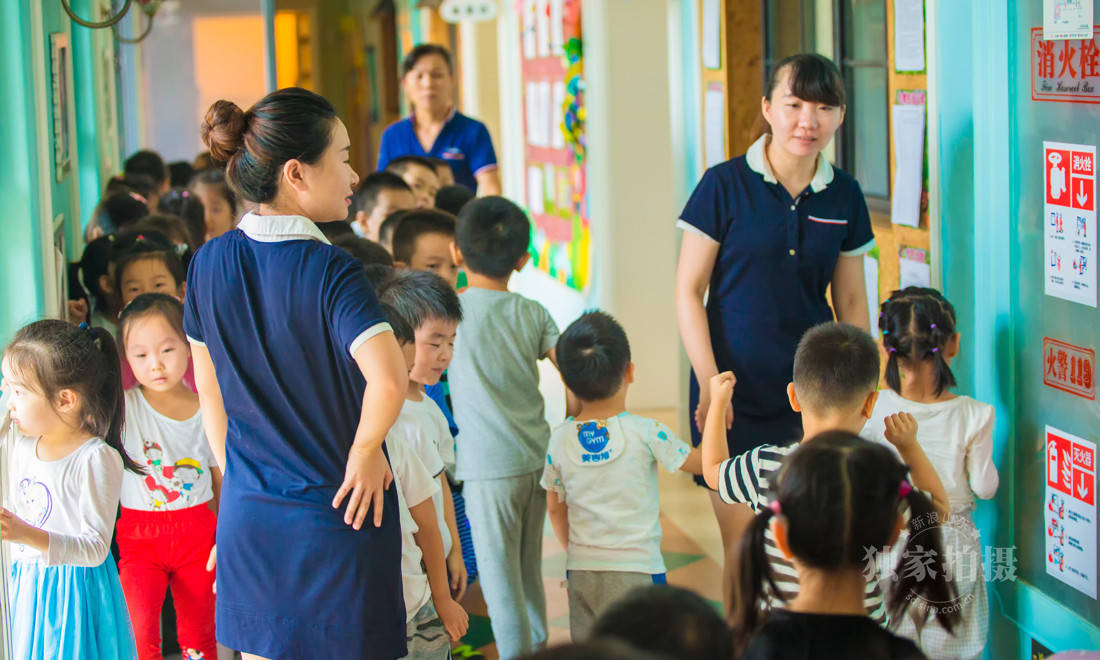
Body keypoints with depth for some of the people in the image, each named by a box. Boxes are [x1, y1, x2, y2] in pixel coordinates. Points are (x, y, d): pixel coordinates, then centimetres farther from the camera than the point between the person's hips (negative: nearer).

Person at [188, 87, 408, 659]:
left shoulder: (209, 263, 0)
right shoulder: (331, 271, -18)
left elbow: (207, 386, 10)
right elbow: (388, 378, -32)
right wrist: (365, 451, -14)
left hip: (247, 519, 5)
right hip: (338, 524, -5)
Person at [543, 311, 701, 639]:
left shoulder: (558, 441, -2)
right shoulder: (646, 433, -13)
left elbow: (555, 509, 10)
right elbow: (700, 462, 1)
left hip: (581, 572, 3)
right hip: (637, 569, -3)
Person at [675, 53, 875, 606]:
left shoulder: (844, 196, 4)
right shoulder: (725, 186, -6)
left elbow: (851, 304, 12)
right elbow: (689, 292, -4)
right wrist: (710, 383, -10)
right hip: (736, 391, -3)